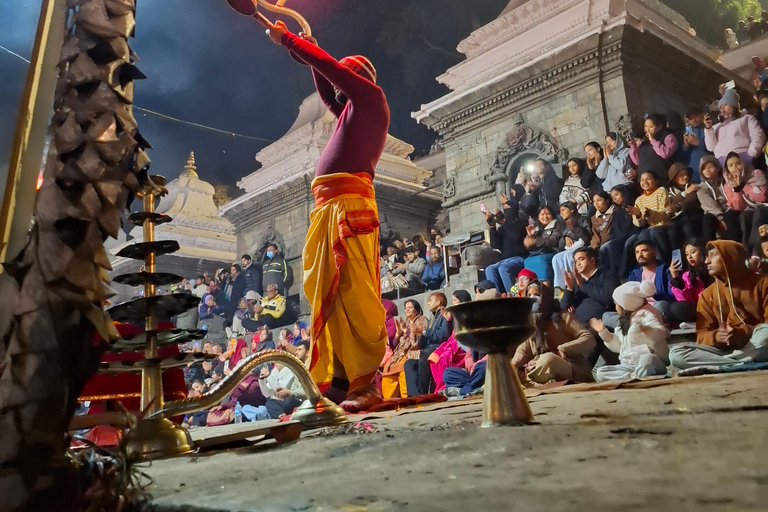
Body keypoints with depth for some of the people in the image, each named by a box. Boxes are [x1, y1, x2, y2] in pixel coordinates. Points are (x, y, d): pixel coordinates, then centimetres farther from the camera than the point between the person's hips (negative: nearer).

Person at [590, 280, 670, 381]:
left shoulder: (645, 314, -4)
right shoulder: (625, 321, 22)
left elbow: (661, 333, -23)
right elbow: (619, 347, 27)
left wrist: (642, 329, -40)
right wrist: (603, 331, 21)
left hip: (650, 362, -9)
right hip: (628, 366, 9)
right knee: (600, 373, -18)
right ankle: (635, 377, -31)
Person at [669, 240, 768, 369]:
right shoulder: (707, 294, 12)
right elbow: (701, 335, 5)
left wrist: (742, 333, -23)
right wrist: (716, 336, -19)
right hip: (725, 350, 3)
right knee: (676, 352, -22)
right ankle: (739, 364, -28)